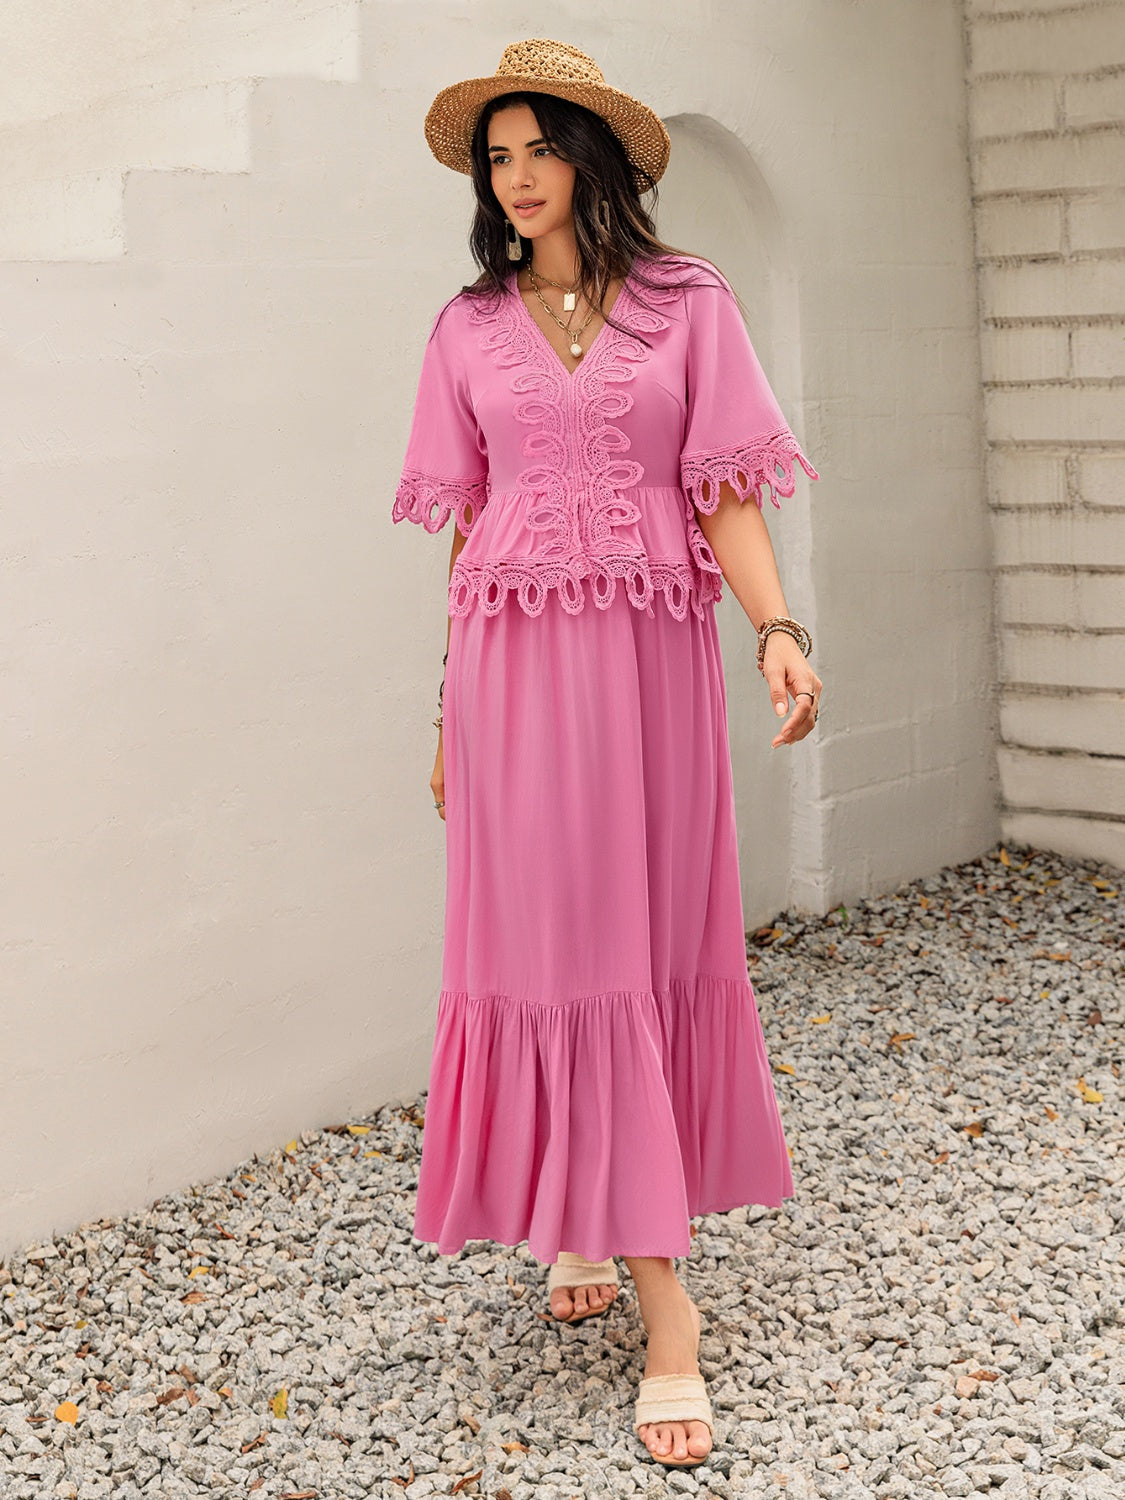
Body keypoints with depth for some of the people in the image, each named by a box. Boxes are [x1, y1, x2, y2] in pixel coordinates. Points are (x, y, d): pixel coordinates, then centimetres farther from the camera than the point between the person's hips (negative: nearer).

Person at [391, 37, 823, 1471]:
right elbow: (470, 524, 10)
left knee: (655, 937, 4)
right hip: (516, 655, 1)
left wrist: (776, 626, -16)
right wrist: (451, 702, 9)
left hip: (655, 653, -1)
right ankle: (649, 1286, 7)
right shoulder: (469, 328, 8)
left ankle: (628, 1226, 19)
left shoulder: (688, 304, 4)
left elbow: (724, 496, 0)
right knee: (547, 937, -1)